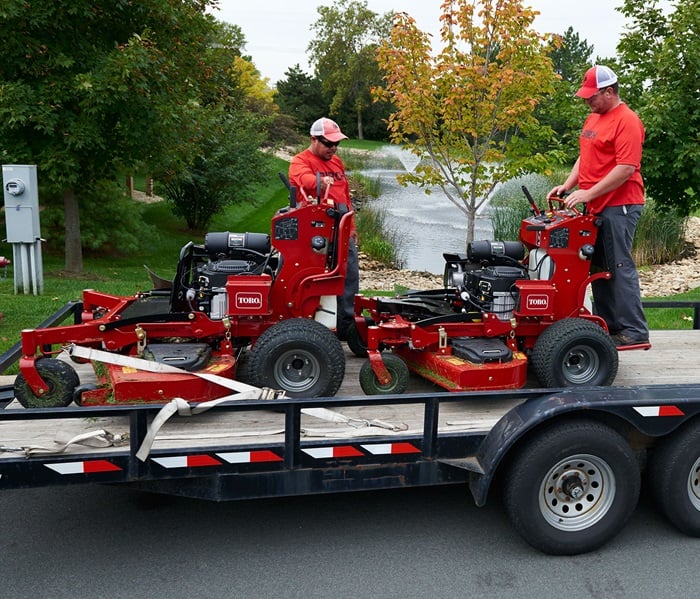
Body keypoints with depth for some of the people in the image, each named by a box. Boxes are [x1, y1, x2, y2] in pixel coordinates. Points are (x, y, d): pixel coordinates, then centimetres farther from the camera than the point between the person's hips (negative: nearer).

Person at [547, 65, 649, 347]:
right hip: (596, 206, 9)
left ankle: (634, 331, -1)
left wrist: (588, 193, -21)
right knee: (598, 266, 11)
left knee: (620, 266, -8)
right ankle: (607, 324, 20)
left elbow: (626, 168, -20)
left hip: (619, 206, -9)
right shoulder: (593, 118, 16)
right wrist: (567, 186, 8)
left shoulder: (627, 121, -13)